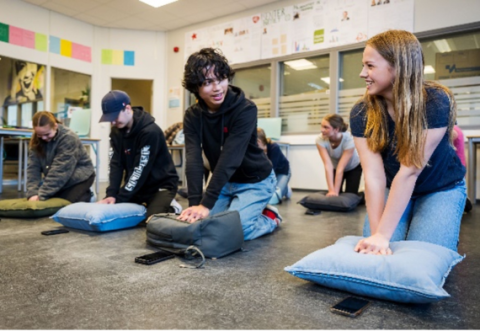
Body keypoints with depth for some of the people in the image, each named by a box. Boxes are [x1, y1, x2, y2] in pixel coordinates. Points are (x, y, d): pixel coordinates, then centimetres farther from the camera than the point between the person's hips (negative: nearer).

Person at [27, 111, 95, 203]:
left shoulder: (68, 138, -27)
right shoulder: (36, 141, -6)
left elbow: (59, 171, -31)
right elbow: (33, 168, -11)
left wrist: (42, 195, -33)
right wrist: (33, 193, -24)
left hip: (79, 178, -6)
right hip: (61, 182, 7)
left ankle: (85, 196, 10)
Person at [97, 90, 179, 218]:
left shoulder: (150, 131, -24)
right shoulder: (116, 131, 0)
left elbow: (141, 169, -25)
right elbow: (116, 164, -6)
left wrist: (120, 198, -25)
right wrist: (111, 194, -20)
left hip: (161, 185, -7)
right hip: (135, 186, 7)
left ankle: (170, 209, 7)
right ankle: (143, 206, 21)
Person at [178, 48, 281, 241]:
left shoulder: (245, 109, -25)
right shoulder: (192, 116, -10)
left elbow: (230, 158, -34)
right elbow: (193, 160, -21)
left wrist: (206, 204, -39)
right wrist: (194, 203, -33)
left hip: (255, 181, -5)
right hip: (224, 181, 6)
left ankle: (271, 218, 11)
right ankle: (257, 214, 20)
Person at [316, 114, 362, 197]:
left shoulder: (349, 139, -36)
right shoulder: (320, 140, -31)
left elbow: (340, 168, -37)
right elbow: (328, 166, -35)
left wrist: (335, 191, -37)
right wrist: (331, 190, -40)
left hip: (354, 167, -2)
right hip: (335, 167, 2)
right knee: (332, 196, -10)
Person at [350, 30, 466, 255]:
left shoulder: (436, 103, -28)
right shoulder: (361, 113, -19)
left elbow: (409, 171, -34)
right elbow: (374, 176, -26)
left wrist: (383, 235, -35)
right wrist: (375, 233, -35)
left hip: (441, 190, -2)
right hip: (392, 190, 2)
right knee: (373, 252, -14)